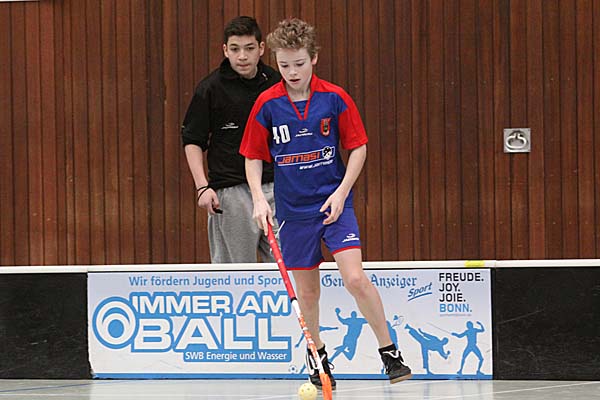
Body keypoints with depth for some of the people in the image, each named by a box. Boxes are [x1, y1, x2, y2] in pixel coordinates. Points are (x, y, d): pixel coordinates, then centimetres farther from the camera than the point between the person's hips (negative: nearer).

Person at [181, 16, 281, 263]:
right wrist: (202, 186, -11)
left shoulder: (276, 83, 7)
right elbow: (192, 140, -1)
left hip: (274, 187, 4)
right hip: (231, 192, -4)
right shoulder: (211, 89, -4)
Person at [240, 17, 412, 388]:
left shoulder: (335, 98, -6)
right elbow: (253, 157, 5)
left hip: (333, 202, -2)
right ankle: (317, 355, 29)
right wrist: (259, 198, -9)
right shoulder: (267, 104, -3)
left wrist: (341, 192, -10)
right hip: (293, 208, 2)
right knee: (307, 291, 7)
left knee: (355, 278, -16)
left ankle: (390, 351, -4)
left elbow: (358, 148, 0)